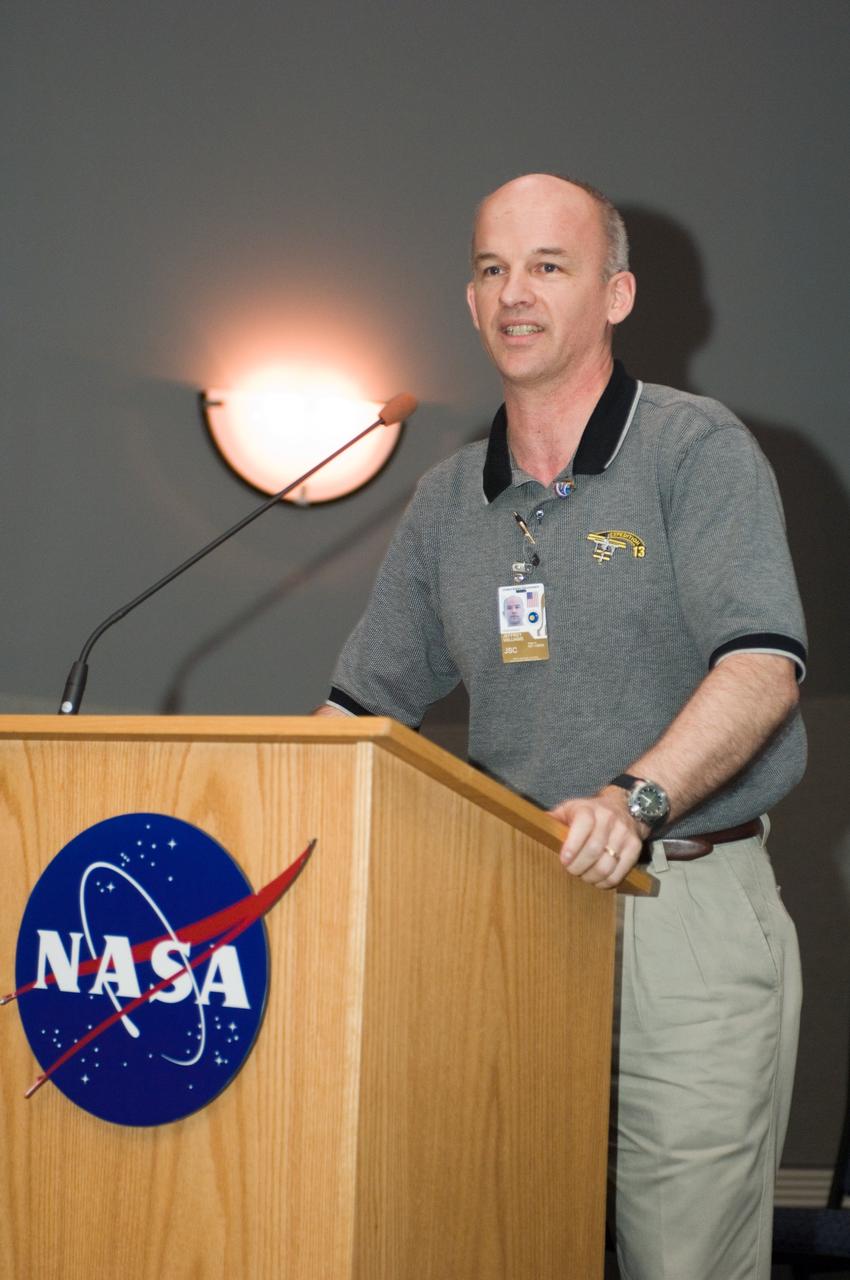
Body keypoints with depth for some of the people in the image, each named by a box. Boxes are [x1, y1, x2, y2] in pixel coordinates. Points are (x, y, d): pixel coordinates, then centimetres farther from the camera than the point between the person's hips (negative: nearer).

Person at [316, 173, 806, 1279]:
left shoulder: (697, 450, -4)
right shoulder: (449, 499, 14)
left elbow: (762, 664, -17)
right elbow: (366, 704, 20)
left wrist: (638, 797, -32)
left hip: (685, 908, -5)